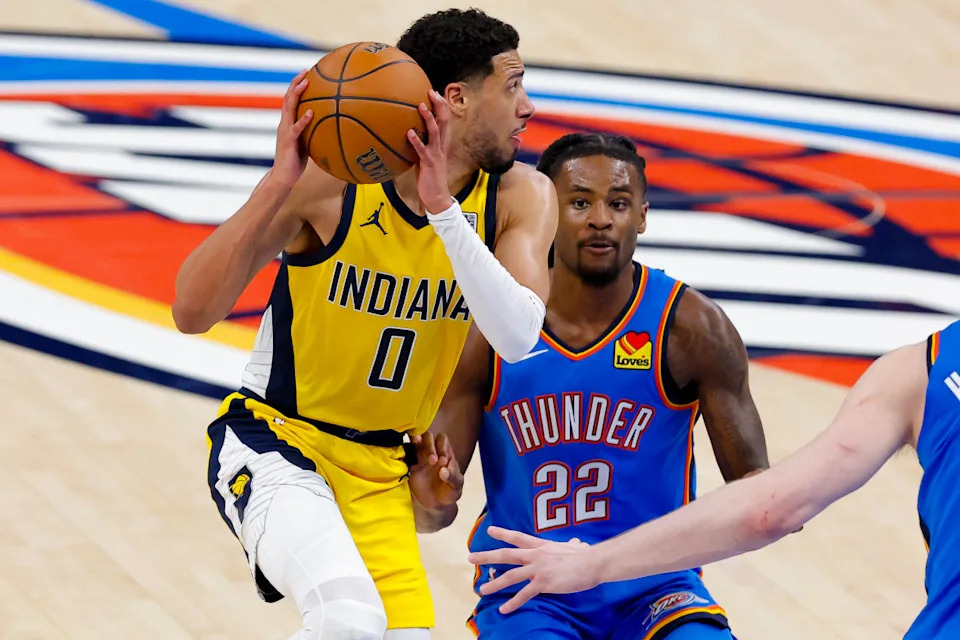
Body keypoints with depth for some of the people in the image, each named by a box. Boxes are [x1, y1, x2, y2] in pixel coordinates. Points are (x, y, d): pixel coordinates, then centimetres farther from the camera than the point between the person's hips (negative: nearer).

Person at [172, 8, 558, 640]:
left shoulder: (522, 197, -7)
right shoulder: (333, 174, -19)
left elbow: (518, 338, -24)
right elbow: (192, 312, -23)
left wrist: (443, 209, -32)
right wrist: (279, 185, -34)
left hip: (382, 470, 6)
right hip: (272, 441, -6)